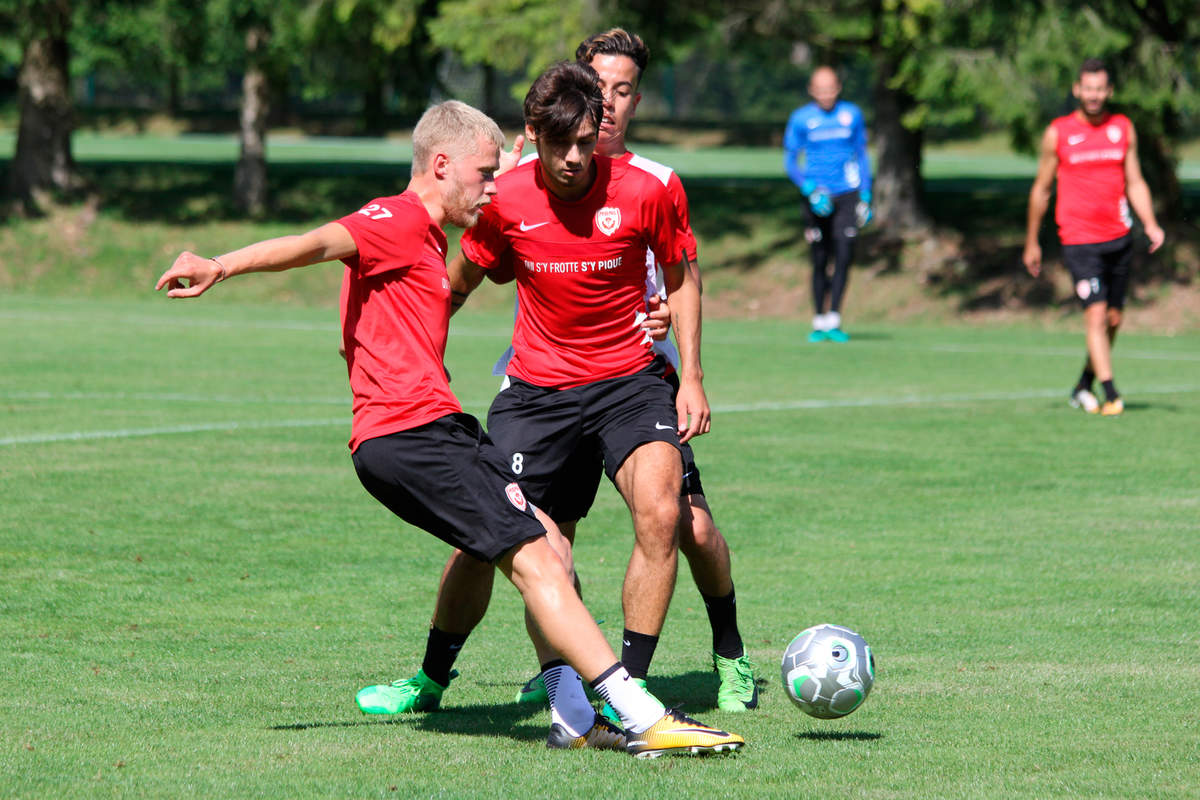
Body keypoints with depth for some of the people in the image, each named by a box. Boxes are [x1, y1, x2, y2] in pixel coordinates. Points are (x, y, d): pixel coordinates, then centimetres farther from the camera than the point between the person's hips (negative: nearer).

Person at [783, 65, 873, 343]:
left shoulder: (852, 115, 6)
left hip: (847, 195, 1)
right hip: (817, 198, -1)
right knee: (820, 261, 2)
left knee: (844, 256, -11)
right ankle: (819, 322, 14)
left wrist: (865, 196, 10)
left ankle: (834, 322, -8)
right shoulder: (801, 119, -1)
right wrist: (809, 189, -13)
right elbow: (790, 161, 2)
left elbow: (862, 156, 15)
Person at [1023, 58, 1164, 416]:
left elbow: (1135, 182, 10)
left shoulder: (1123, 128, 8)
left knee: (1113, 319, 9)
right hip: (1079, 239, -4)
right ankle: (1111, 395, -18)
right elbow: (1041, 189, 7)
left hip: (1119, 238, 4)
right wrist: (1031, 243, 10)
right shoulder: (1058, 132, -1)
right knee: (1096, 315, -15)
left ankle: (1083, 387, 27)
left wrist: (1150, 224, -6)